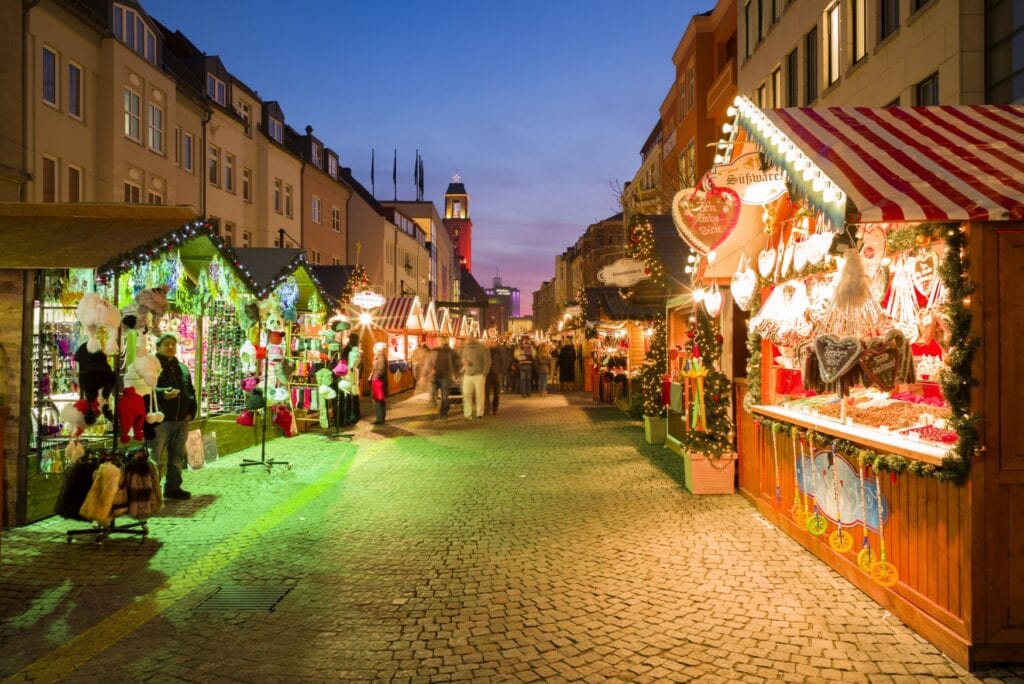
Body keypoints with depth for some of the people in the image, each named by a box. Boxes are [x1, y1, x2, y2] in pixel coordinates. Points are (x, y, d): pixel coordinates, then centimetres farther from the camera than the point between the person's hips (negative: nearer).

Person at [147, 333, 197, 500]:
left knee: (177, 456, 14)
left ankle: (173, 487, 24)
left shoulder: (182, 368, 17)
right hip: (159, 419, -7)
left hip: (181, 420, 7)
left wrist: (191, 411, 9)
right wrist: (162, 394, -31)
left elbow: (191, 391, 21)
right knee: (154, 457, -5)